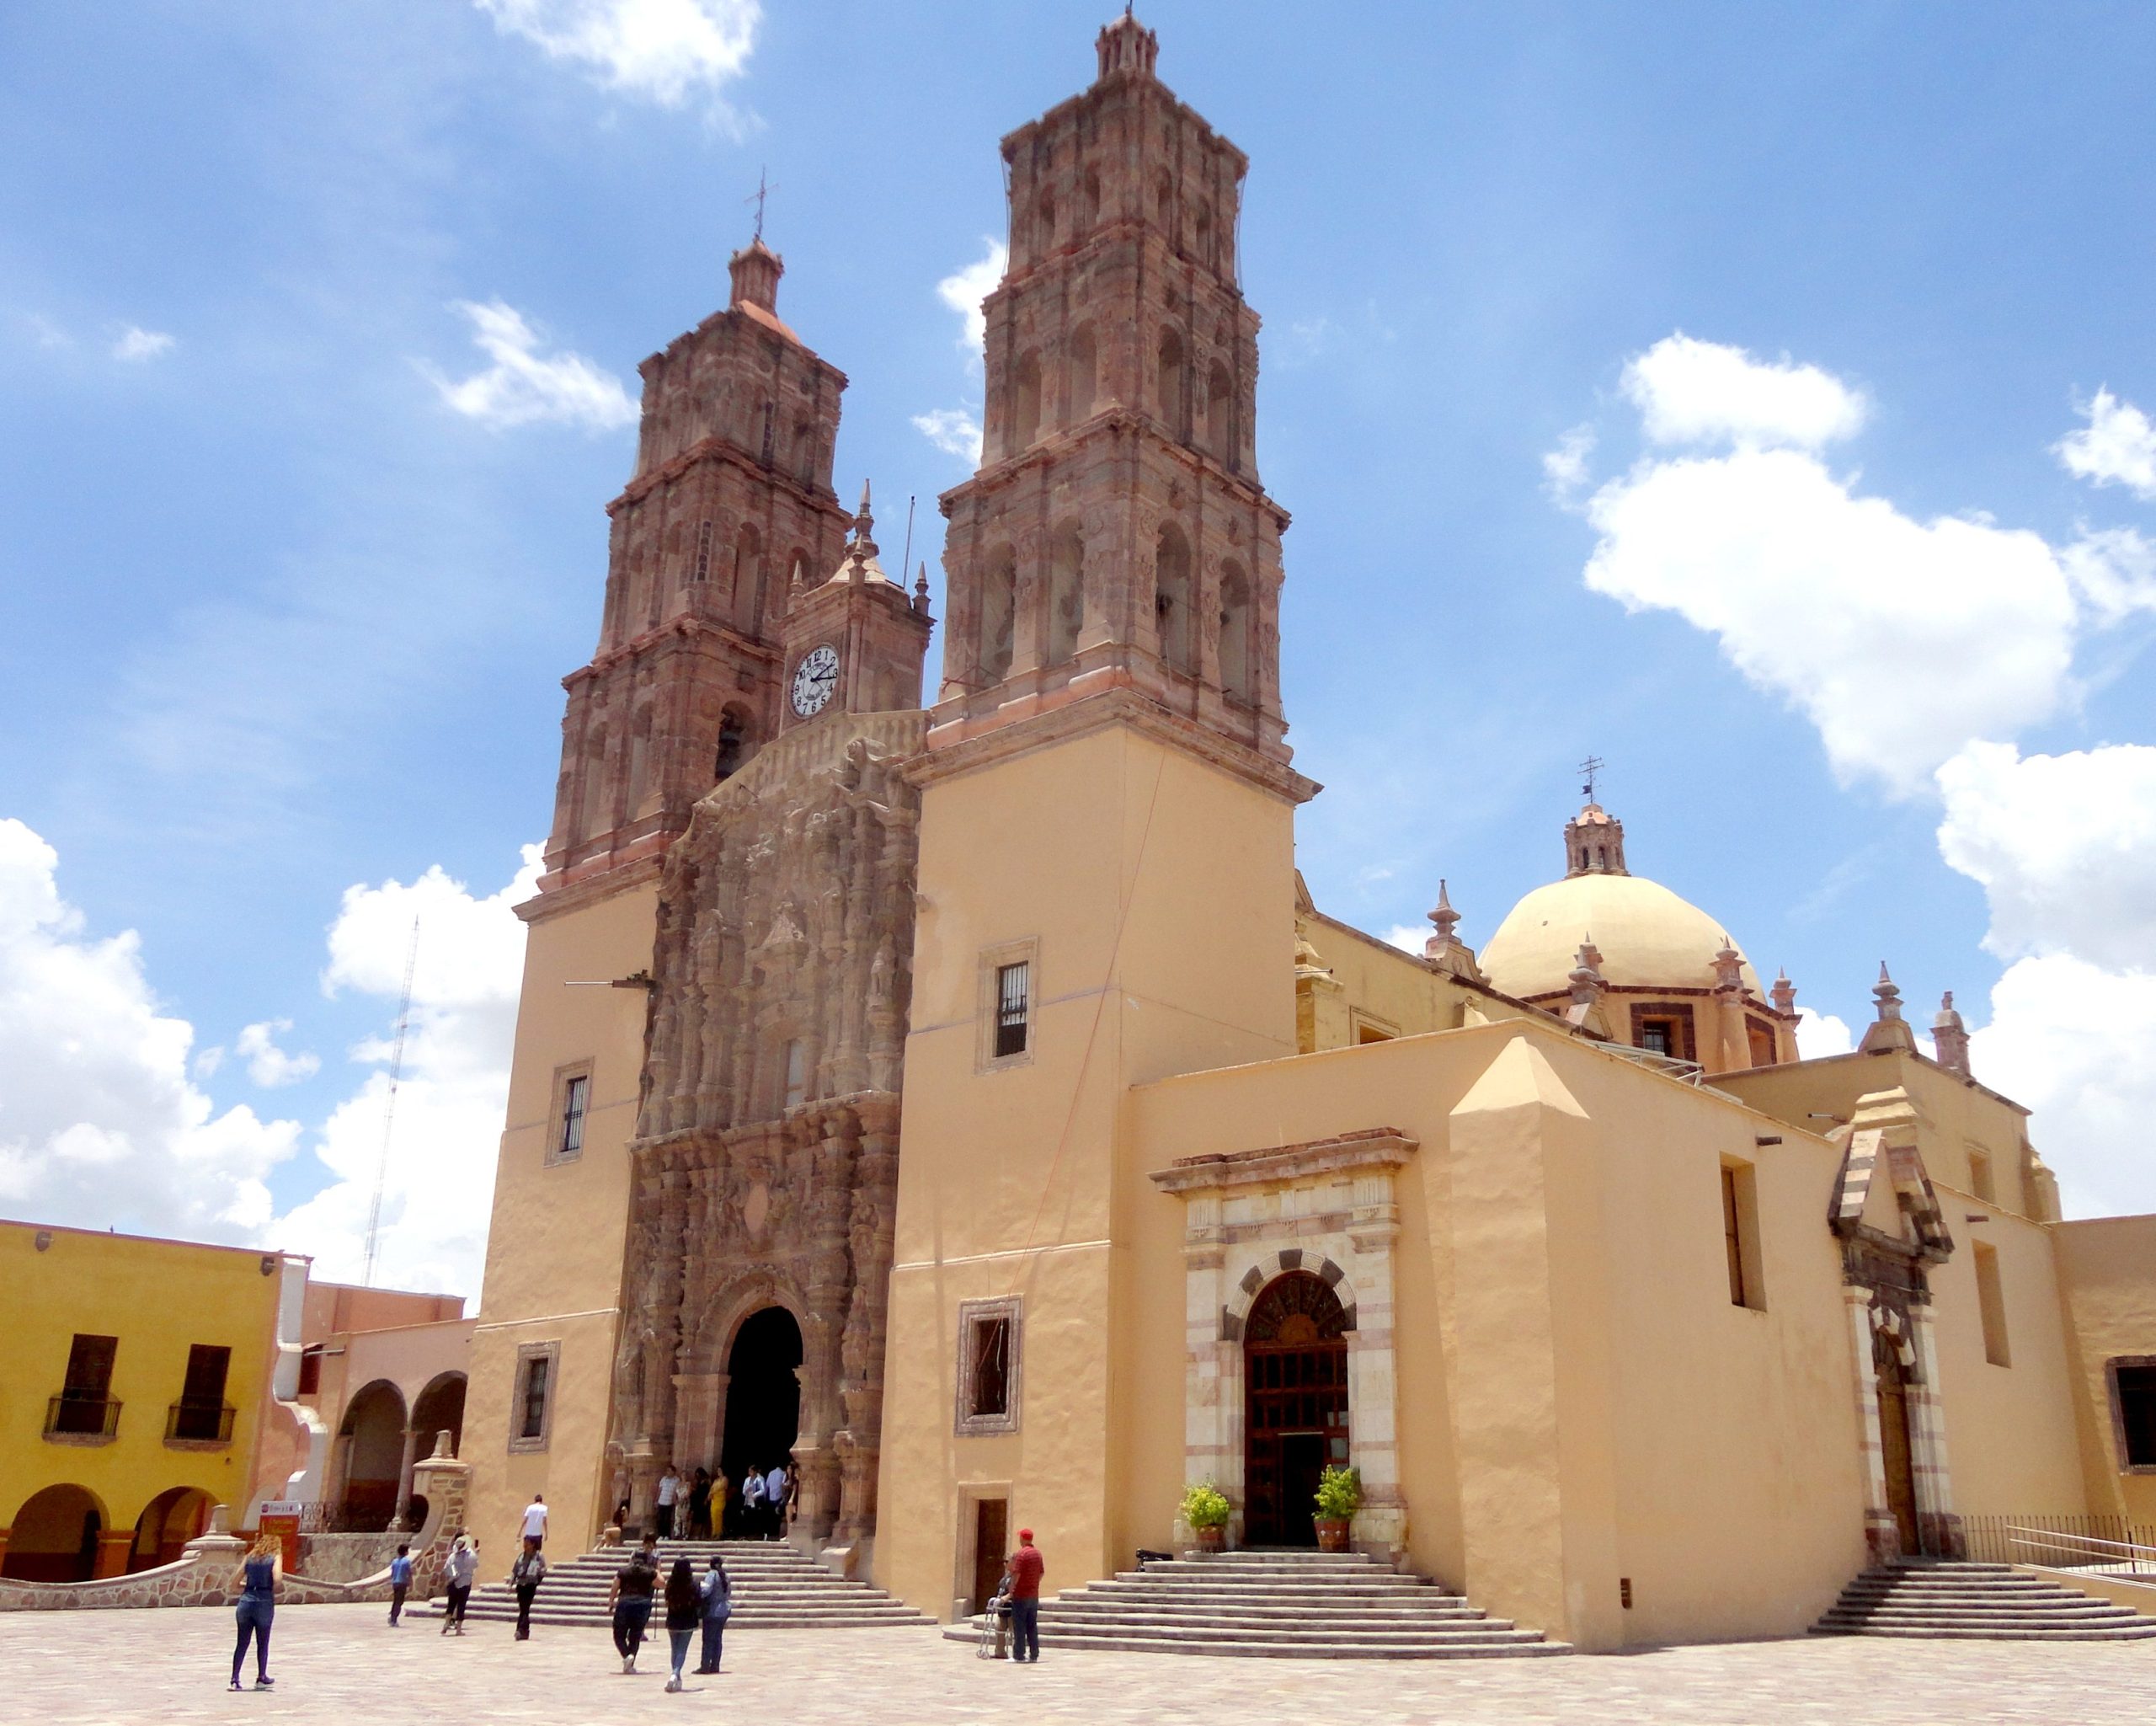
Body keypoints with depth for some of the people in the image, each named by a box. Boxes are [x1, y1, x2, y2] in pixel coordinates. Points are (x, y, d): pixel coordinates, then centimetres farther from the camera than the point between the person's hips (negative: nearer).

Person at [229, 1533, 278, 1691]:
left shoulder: (249, 1557, 14)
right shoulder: (275, 1558, 2)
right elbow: (277, 1579, -14)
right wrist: (273, 1592, 5)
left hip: (246, 1601, 3)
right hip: (264, 1602, -3)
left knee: (242, 1643, 9)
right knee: (262, 1643, 11)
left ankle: (235, 1679, 5)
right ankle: (261, 1678, 20)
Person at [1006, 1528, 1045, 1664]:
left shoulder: (1021, 1554, -15)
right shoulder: (1037, 1553, 9)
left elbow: (1016, 1574, -19)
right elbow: (1041, 1572, 14)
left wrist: (1011, 1589, -9)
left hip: (1021, 1596, -7)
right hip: (1034, 1595, 7)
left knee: (1019, 1627, -2)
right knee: (1032, 1626, 10)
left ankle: (1019, 1656, -1)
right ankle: (1034, 1655, 10)